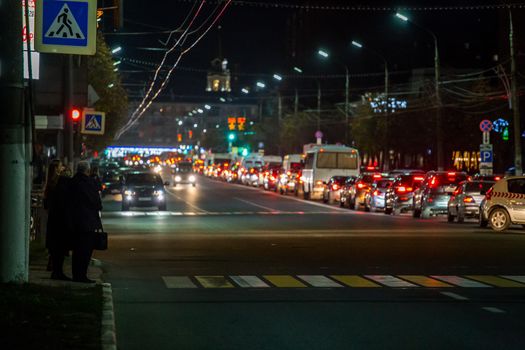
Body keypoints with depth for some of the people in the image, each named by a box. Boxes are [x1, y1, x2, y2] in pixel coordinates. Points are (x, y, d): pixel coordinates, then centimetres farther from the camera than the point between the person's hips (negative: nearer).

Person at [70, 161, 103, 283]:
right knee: (86, 250, -3)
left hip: (75, 221, 7)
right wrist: (98, 209, 11)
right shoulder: (89, 182, -13)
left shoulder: (72, 182, 7)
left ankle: (76, 275, 16)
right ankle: (82, 275, -5)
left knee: (77, 249, 13)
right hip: (88, 221, -7)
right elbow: (96, 201, -9)